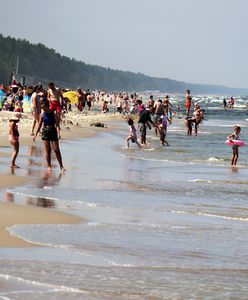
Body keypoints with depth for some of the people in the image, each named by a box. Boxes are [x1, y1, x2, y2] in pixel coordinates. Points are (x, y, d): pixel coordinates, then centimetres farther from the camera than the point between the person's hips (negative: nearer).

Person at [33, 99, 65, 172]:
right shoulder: (42, 114, 2)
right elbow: (40, 125, 10)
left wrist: (58, 133, -24)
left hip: (53, 132, -2)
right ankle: (49, 166, 10)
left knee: (56, 150, -3)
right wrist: (35, 134, 10)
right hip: (45, 132, 2)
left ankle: (61, 166, 5)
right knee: (47, 150, 1)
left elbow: (57, 124, -11)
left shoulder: (54, 113, -6)